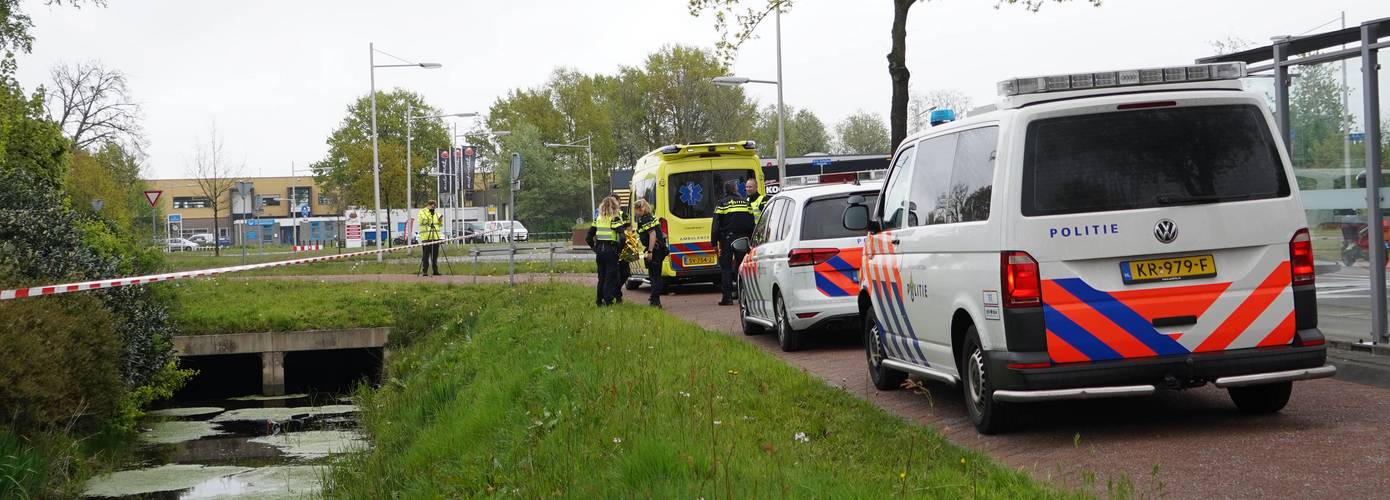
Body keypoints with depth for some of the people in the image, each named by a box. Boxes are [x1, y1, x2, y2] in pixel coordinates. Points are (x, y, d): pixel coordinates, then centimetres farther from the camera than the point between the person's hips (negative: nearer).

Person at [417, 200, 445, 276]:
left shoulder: (436, 213, 18)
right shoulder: (422, 212, 2)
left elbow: (440, 225, 17)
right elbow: (421, 222, -11)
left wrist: (440, 220, -1)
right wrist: (425, 220, -24)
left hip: (436, 237, 5)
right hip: (426, 237, -5)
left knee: (435, 255, 7)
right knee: (426, 255, -6)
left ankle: (435, 270, 12)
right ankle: (424, 271, -3)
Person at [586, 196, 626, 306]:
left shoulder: (597, 219, 6)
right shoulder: (614, 219, -11)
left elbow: (588, 238, 7)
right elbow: (622, 238, -20)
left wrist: (595, 248, 13)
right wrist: (618, 248, -6)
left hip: (599, 251, 5)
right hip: (611, 251, -5)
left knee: (601, 277, 15)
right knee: (610, 277, 3)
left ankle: (599, 301, 17)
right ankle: (608, 301, 1)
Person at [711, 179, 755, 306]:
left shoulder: (722, 204, -1)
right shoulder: (745, 203, 10)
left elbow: (716, 225, -5)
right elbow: (751, 224, 13)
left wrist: (714, 241, -3)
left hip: (727, 239, -3)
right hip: (743, 239, 3)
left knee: (726, 267, -1)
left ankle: (727, 297, -6)